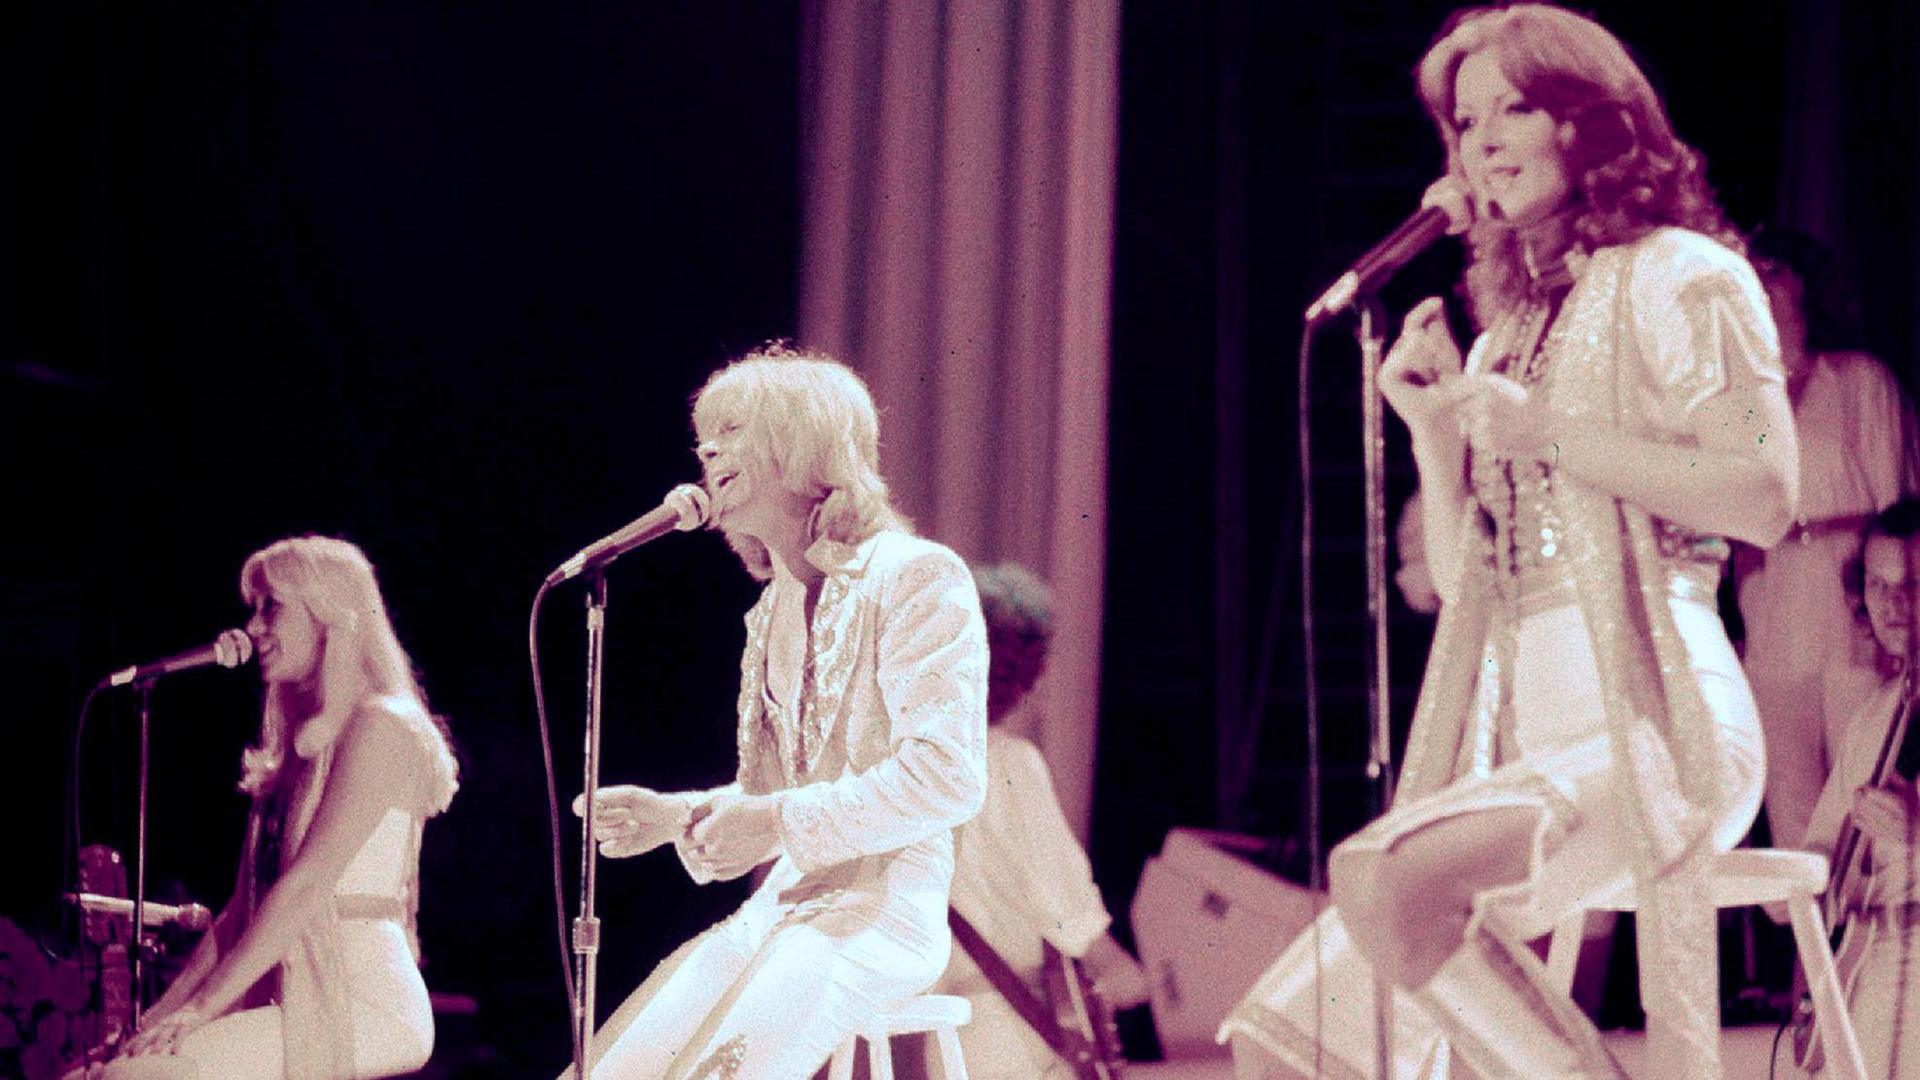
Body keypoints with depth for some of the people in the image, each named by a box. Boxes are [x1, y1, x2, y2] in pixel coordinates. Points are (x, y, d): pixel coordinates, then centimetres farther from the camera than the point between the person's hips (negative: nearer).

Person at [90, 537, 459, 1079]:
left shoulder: (380, 726, -7)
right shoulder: (304, 740, 22)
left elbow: (307, 884, -15)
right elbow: (246, 905, 20)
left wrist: (203, 1005, -18)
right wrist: (167, 1009, 9)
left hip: (365, 1005, -9)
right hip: (301, 1003, 9)